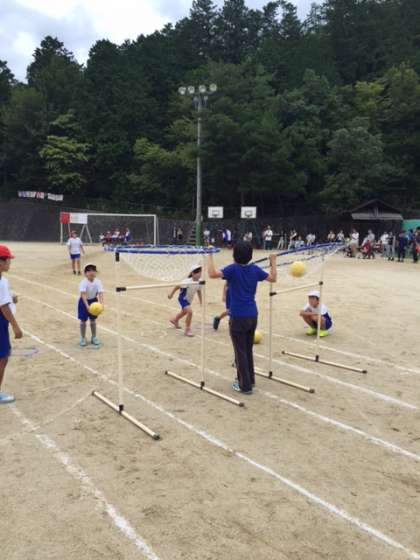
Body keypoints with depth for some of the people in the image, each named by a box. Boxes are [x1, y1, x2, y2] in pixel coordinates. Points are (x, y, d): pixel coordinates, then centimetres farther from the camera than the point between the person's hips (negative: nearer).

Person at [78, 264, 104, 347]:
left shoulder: (98, 282, -17)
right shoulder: (83, 283, -27)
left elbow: (100, 293, -25)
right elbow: (83, 295, -36)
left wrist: (101, 304, -42)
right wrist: (87, 306, -49)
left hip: (94, 301, 3)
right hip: (84, 302, -3)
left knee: (93, 320, 13)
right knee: (83, 321, 4)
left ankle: (94, 337, 28)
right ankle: (83, 338, 20)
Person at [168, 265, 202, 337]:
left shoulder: (199, 283, -12)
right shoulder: (188, 282, -31)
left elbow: (199, 292, 3)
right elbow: (177, 286, -23)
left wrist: (201, 302, 5)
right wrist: (171, 294, -18)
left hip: (189, 300, 8)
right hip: (183, 299, -8)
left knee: (184, 312, 31)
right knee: (190, 312, -26)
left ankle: (175, 320, 63)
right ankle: (187, 330, -11)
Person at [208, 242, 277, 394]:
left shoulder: (233, 269, -14)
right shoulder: (255, 269, 1)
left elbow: (212, 273, -28)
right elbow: (273, 278, 13)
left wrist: (210, 256, -17)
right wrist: (273, 262, 25)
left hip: (238, 317, -6)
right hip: (252, 316, 6)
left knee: (241, 352, 3)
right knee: (248, 350, 20)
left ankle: (245, 386, 7)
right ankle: (249, 379, 31)